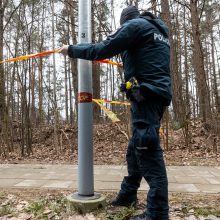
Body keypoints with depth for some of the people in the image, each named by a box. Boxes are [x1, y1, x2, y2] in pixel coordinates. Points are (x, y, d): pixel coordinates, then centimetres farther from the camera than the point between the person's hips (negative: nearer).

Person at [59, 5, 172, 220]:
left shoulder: (134, 25, 0)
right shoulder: (157, 30, 26)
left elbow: (102, 50, -7)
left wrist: (71, 49, 5)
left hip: (147, 94, -9)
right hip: (157, 92, 10)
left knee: (148, 150, -11)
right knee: (136, 148, 14)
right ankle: (127, 194, 26)